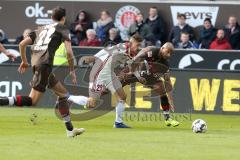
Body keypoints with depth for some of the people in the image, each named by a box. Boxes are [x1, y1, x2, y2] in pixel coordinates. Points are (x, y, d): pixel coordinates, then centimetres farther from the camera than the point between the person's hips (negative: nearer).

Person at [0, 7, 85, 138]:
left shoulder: (41, 29, 24)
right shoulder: (62, 29, 8)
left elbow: (22, 44, 17)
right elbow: (69, 52, -3)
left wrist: (24, 61, 30)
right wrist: (72, 70, 8)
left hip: (36, 63, 7)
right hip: (45, 64, -7)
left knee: (63, 94, 18)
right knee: (32, 101, -11)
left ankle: (70, 129, 18)